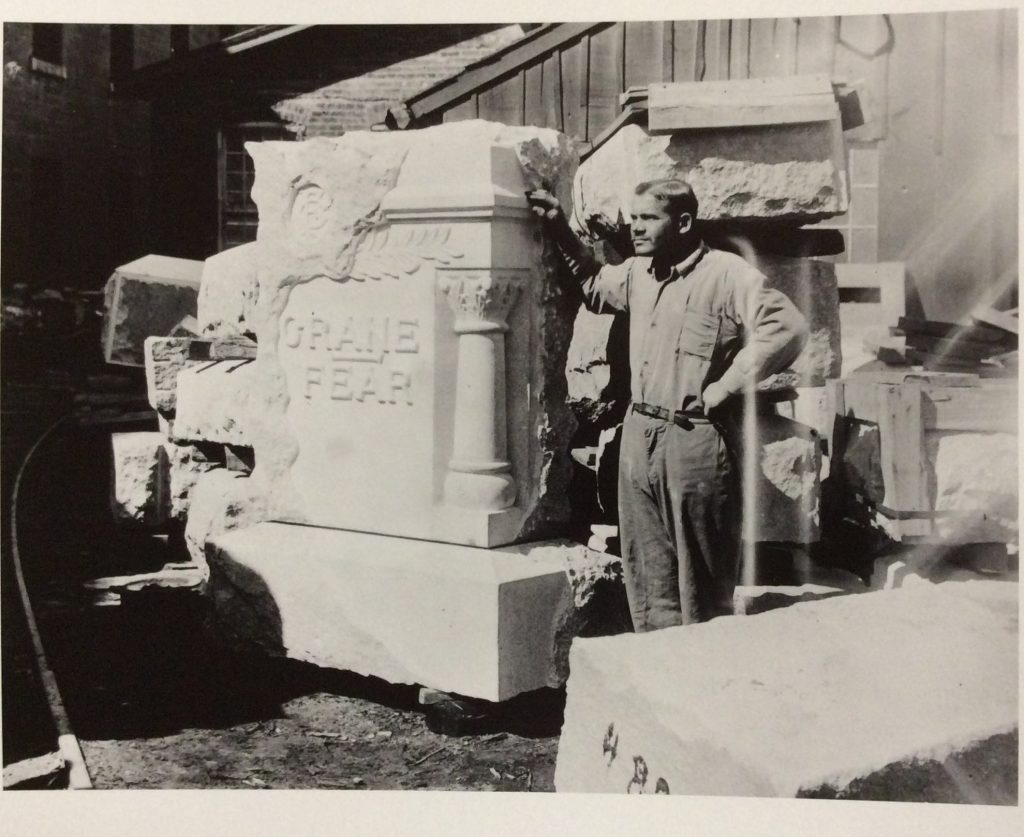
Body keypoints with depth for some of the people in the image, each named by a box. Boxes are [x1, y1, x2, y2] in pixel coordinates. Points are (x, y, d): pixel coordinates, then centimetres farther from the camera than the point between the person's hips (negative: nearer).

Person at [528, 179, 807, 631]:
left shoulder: (728, 275, -12)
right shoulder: (637, 273, 12)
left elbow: (788, 328, -21)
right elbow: (594, 286, 32)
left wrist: (725, 386, -19)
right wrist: (560, 229, 21)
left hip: (696, 439, -7)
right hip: (639, 437, 8)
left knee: (703, 590, 3)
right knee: (648, 585, 14)